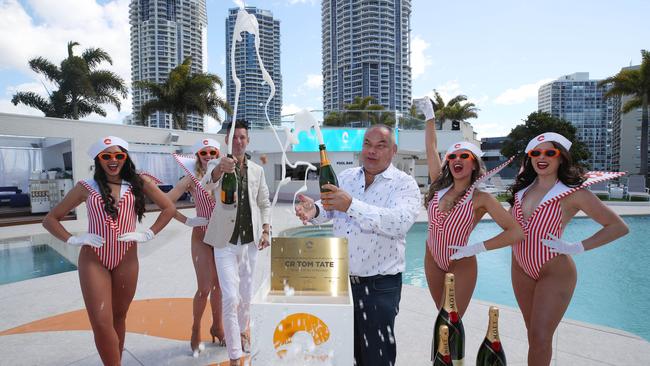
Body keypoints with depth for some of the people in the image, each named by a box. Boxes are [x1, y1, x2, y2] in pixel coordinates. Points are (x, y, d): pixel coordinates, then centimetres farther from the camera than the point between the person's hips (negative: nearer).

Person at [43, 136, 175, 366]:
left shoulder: (138, 183, 3)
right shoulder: (87, 187, 3)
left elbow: (169, 209, 4)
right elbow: (50, 219, 9)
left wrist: (148, 234, -3)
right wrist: (72, 239, -5)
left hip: (126, 259, 1)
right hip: (93, 259, -1)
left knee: (119, 317, 14)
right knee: (101, 323, -5)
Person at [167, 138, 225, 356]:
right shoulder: (192, 179, -7)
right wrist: (187, 221, -11)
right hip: (202, 236, -3)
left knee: (219, 285, 13)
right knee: (205, 288, 0)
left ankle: (217, 326, 33)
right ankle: (196, 332, 24)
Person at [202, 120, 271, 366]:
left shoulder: (257, 170, 7)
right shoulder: (218, 164, -4)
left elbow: (264, 203, 11)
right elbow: (210, 178, -28)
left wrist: (266, 230, -1)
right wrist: (220, 169, -51)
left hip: (250, 240, 4)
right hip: (226, 241, -3)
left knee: (246, 293, 17)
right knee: (230, 297, -6)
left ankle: (242, 328, 44)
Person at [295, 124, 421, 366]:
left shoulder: (404, 184, -9)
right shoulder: (345, 177, 7)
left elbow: (401, 221, -27)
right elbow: (328, 210, 4)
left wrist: (351, 205, -35)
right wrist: (313, 211, -20)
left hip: (379, 284, -4)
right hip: (340, 277, 5)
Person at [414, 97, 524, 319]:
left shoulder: (481, 199, -13)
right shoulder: (440, 187, -3)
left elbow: (516, 232, -18)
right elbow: (431, 148, 2)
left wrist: (475, 248, -22)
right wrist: (430, 115, 6)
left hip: (461, 266, -4)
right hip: (433, 260, 4)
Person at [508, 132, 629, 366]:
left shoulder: (574, 192, -12)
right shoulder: (523, 187, 2)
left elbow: (618, 227, -9)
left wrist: (576, 248, -16)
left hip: (554, 272, -5)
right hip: (521, 267, 5)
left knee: (541, 338, -2)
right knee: (532, 331, 18)